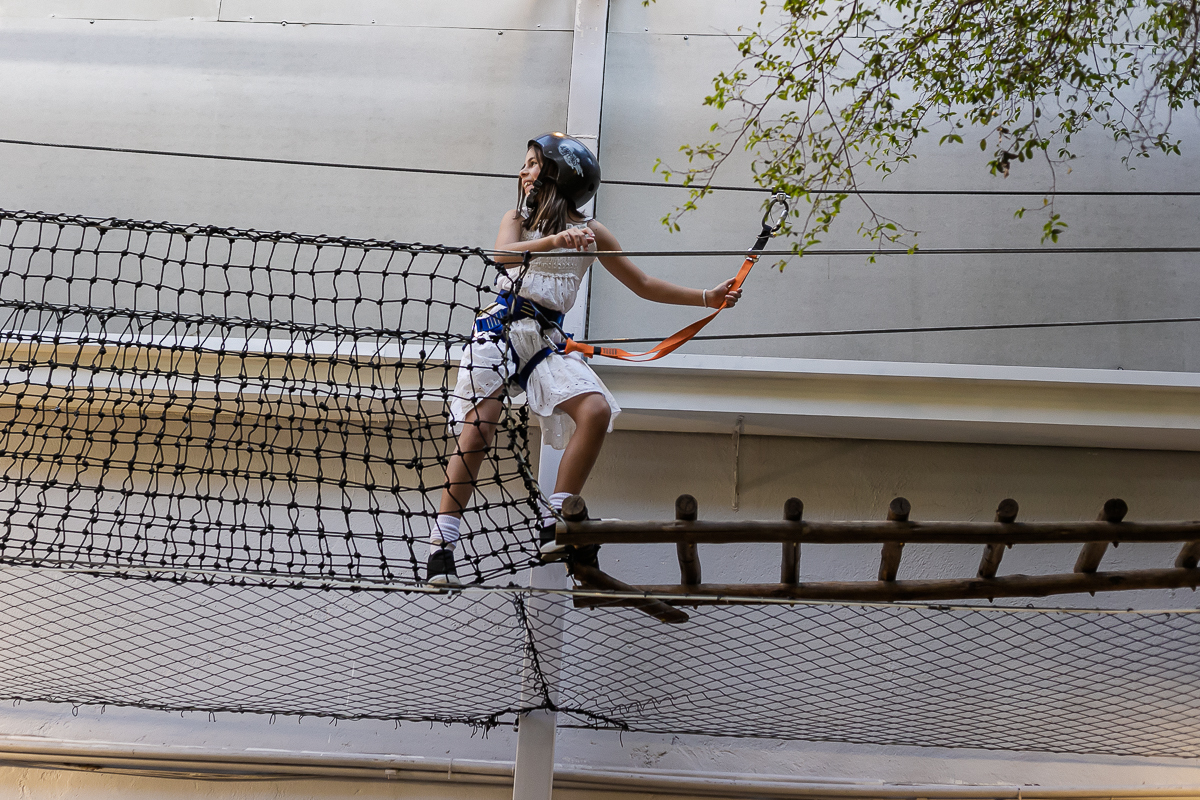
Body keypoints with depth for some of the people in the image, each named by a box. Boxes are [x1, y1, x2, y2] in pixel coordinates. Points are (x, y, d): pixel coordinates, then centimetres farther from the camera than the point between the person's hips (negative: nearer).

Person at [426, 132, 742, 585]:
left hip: (547, 339, 2)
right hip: (501, 327, -2)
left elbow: (644, 285, 17)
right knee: (478, 426, -15)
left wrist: (708, 298, 11)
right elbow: (504, 255, -16)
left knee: (597, 411, -20)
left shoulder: (591, 233, 12)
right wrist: (554, 241, -34)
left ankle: (555, 526, -15)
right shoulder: (518, 220, 8)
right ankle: (442, 544, -10)